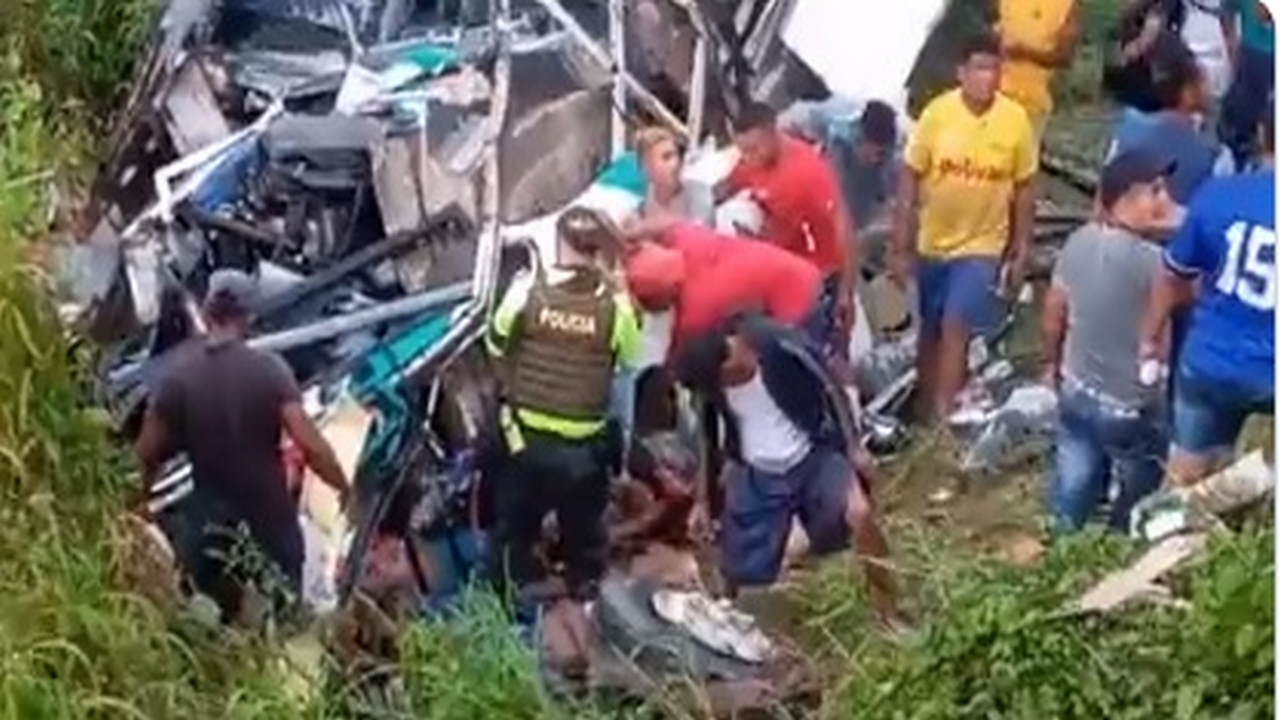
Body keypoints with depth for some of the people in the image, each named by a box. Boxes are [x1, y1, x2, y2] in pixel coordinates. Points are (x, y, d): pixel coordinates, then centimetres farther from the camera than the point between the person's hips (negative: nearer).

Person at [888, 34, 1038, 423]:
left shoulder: (1016, 120, -13)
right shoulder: (937, 113, -14)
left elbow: (1024, 189, -2)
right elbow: (910, 180, -7)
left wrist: (1021, 251, 0)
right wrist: (899, 246, -7)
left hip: (982, 246, -2)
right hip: (931, 243, 2)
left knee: (955, 328, -13)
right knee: (930, 331, 15)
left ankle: (942, 417, -6)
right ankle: (925, 408, 33)